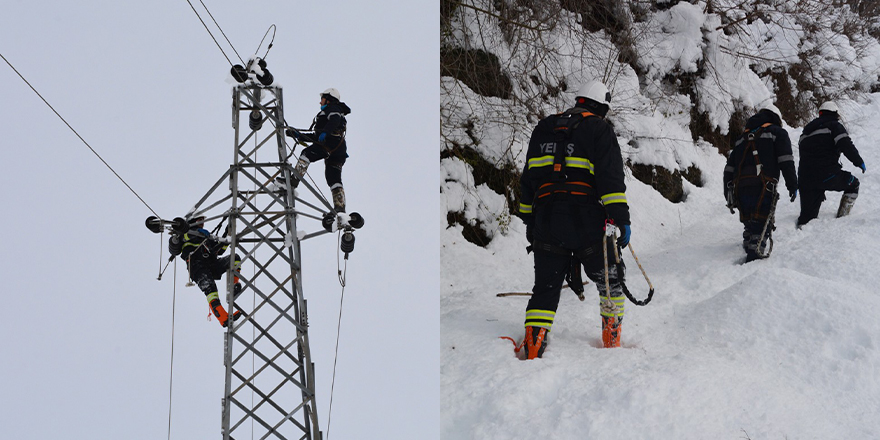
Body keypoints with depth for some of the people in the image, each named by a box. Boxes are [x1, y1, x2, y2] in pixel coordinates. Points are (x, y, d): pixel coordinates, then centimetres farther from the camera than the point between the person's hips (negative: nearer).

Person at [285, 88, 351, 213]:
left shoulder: (332, 108, 12)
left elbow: (335, 120, -13)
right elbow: (316, 137, 35)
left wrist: (325, 132, -29)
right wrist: (299, 135, 30)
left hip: (331, 142, -9)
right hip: (338, 151, 9)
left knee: (306, 154, -15)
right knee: (334, 181, 1)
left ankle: (294, 180, -29)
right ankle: (340, 209, -8)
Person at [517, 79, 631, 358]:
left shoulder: (543, 128, 18)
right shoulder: (599, 129, 2)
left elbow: (528, 180, 19)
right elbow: (611, 177, -9)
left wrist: (529, 220, 23)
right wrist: (621, 218, -10)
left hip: (545, 218, 4)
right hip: (585, 220, -4)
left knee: (546, 286, 7)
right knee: (608, 279, 14)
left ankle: (533, 346, -4)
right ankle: (611, 339, 18)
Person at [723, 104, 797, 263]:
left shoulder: (743, 137, 30)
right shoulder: (777, 132, 14)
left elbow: (729, 167, 25)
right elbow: (786, 162, -1)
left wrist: (728, 195, 25)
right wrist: (792, 185, 2)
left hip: (739, 188, 6)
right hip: (762, 188, -5)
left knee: (750, 225, 16)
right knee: (761, 226, -10)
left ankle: (749, 253, 11)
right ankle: (754, 257, -22)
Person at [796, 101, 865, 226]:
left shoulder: (807, 130, 23)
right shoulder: (835, 126, 2)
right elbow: (846, 146, -11)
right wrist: (859, 162, -1)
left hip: (806, 179, 6)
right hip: (828, 174, -6)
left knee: (808, 212, 9)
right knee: (853, 184, 20)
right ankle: (842, 217, 13)